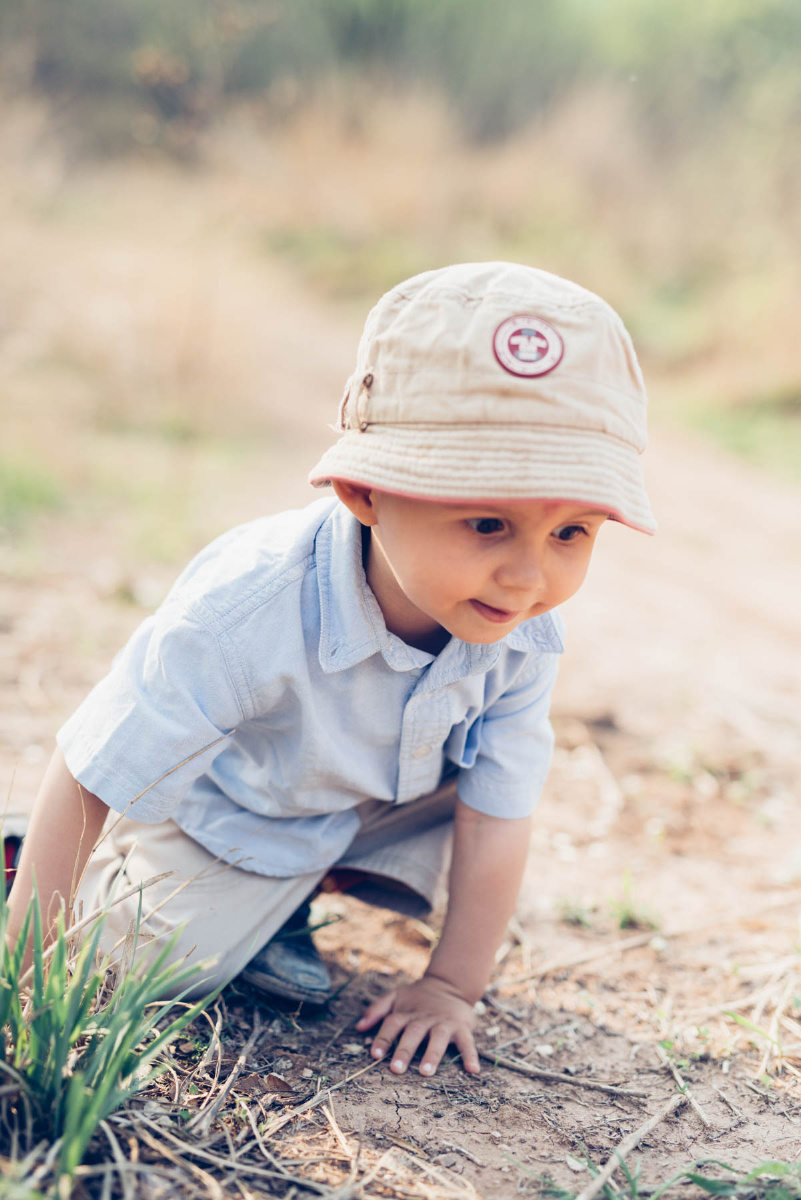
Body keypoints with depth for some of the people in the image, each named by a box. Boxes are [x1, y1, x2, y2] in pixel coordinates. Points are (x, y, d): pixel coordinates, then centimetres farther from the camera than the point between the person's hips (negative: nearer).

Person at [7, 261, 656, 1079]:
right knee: (164, 963, -20)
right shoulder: (247, 617, -43)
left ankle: (286, 900, 0)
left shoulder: (523, 635, -28)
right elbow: (90, 774, -33)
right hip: (220, 809, -5)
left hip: (371, 799, 5)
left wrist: (450, 988, -13)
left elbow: (495, 819, -18)